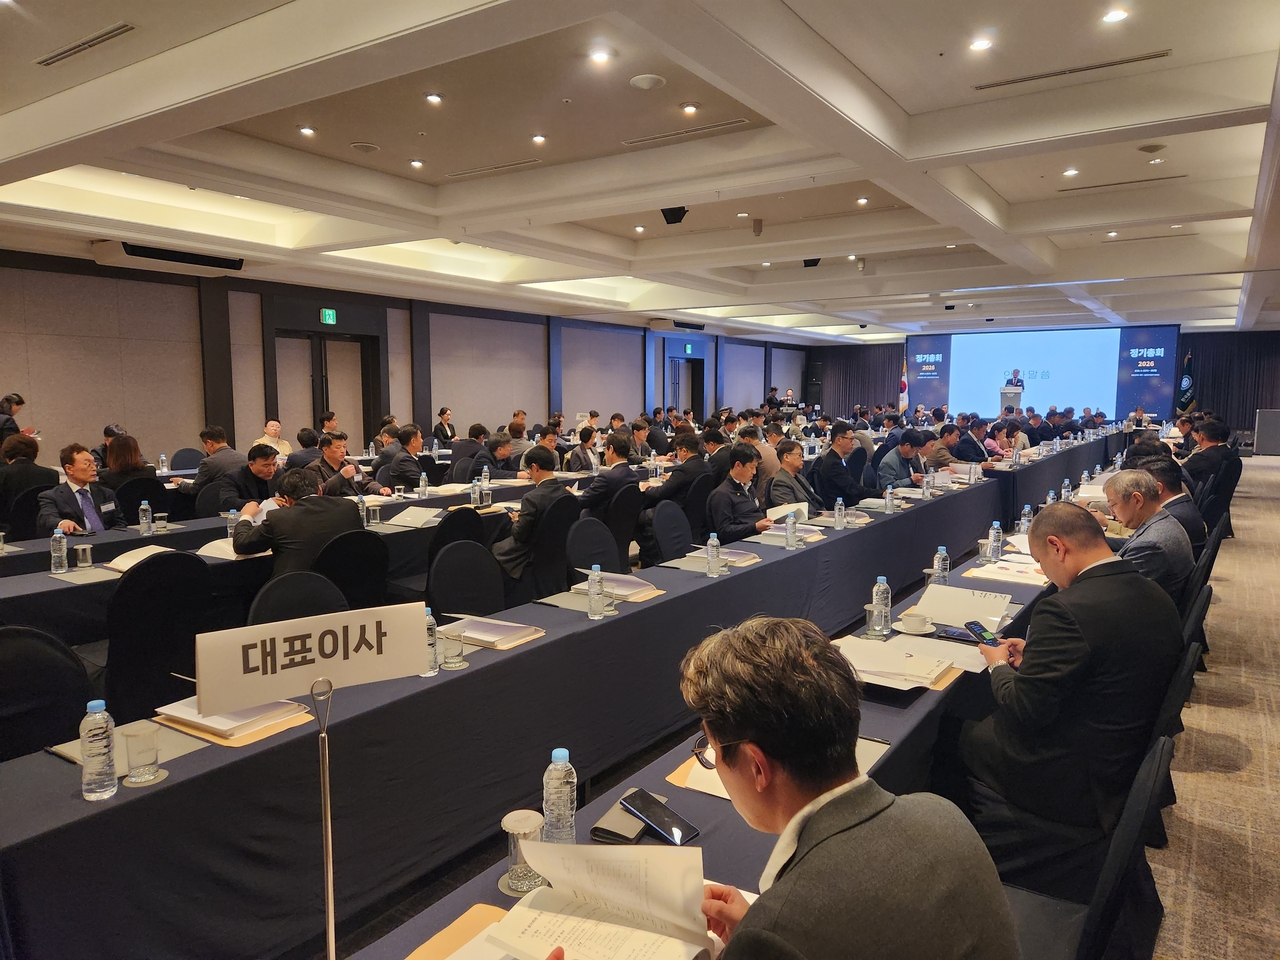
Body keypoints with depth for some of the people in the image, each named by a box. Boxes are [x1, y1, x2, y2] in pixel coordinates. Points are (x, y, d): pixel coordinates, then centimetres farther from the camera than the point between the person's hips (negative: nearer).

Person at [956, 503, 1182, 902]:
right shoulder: (1157, 599, -1)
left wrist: (1000, 665, -4)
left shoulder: (1067, 610, -28)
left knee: (961, 737, 10)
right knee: (988, 723, 19)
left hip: (1074, 785, -8)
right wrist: (1036, 654, 10)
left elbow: (1026, 711, -22)